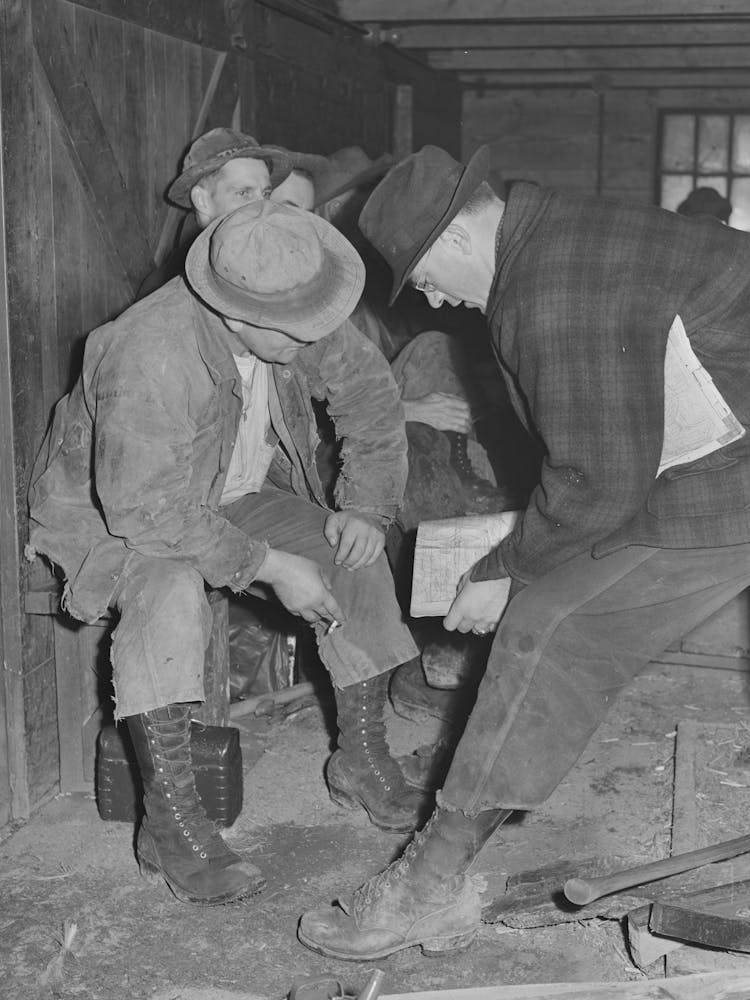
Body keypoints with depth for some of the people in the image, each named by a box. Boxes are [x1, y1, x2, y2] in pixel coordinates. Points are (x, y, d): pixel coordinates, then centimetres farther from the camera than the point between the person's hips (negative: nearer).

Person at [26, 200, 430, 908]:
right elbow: (145, 507, -37)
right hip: (111, 513, -6)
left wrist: (365, 508, -12)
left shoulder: (300, 326, -17)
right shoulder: (153, 353, -37)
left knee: (356, 561, -13)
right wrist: (268, 565, -34)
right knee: (170, 590, -37)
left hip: (238, 496, 6)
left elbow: (371, 398, 0)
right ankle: (169, 822, -27)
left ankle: (361, 756, 4)